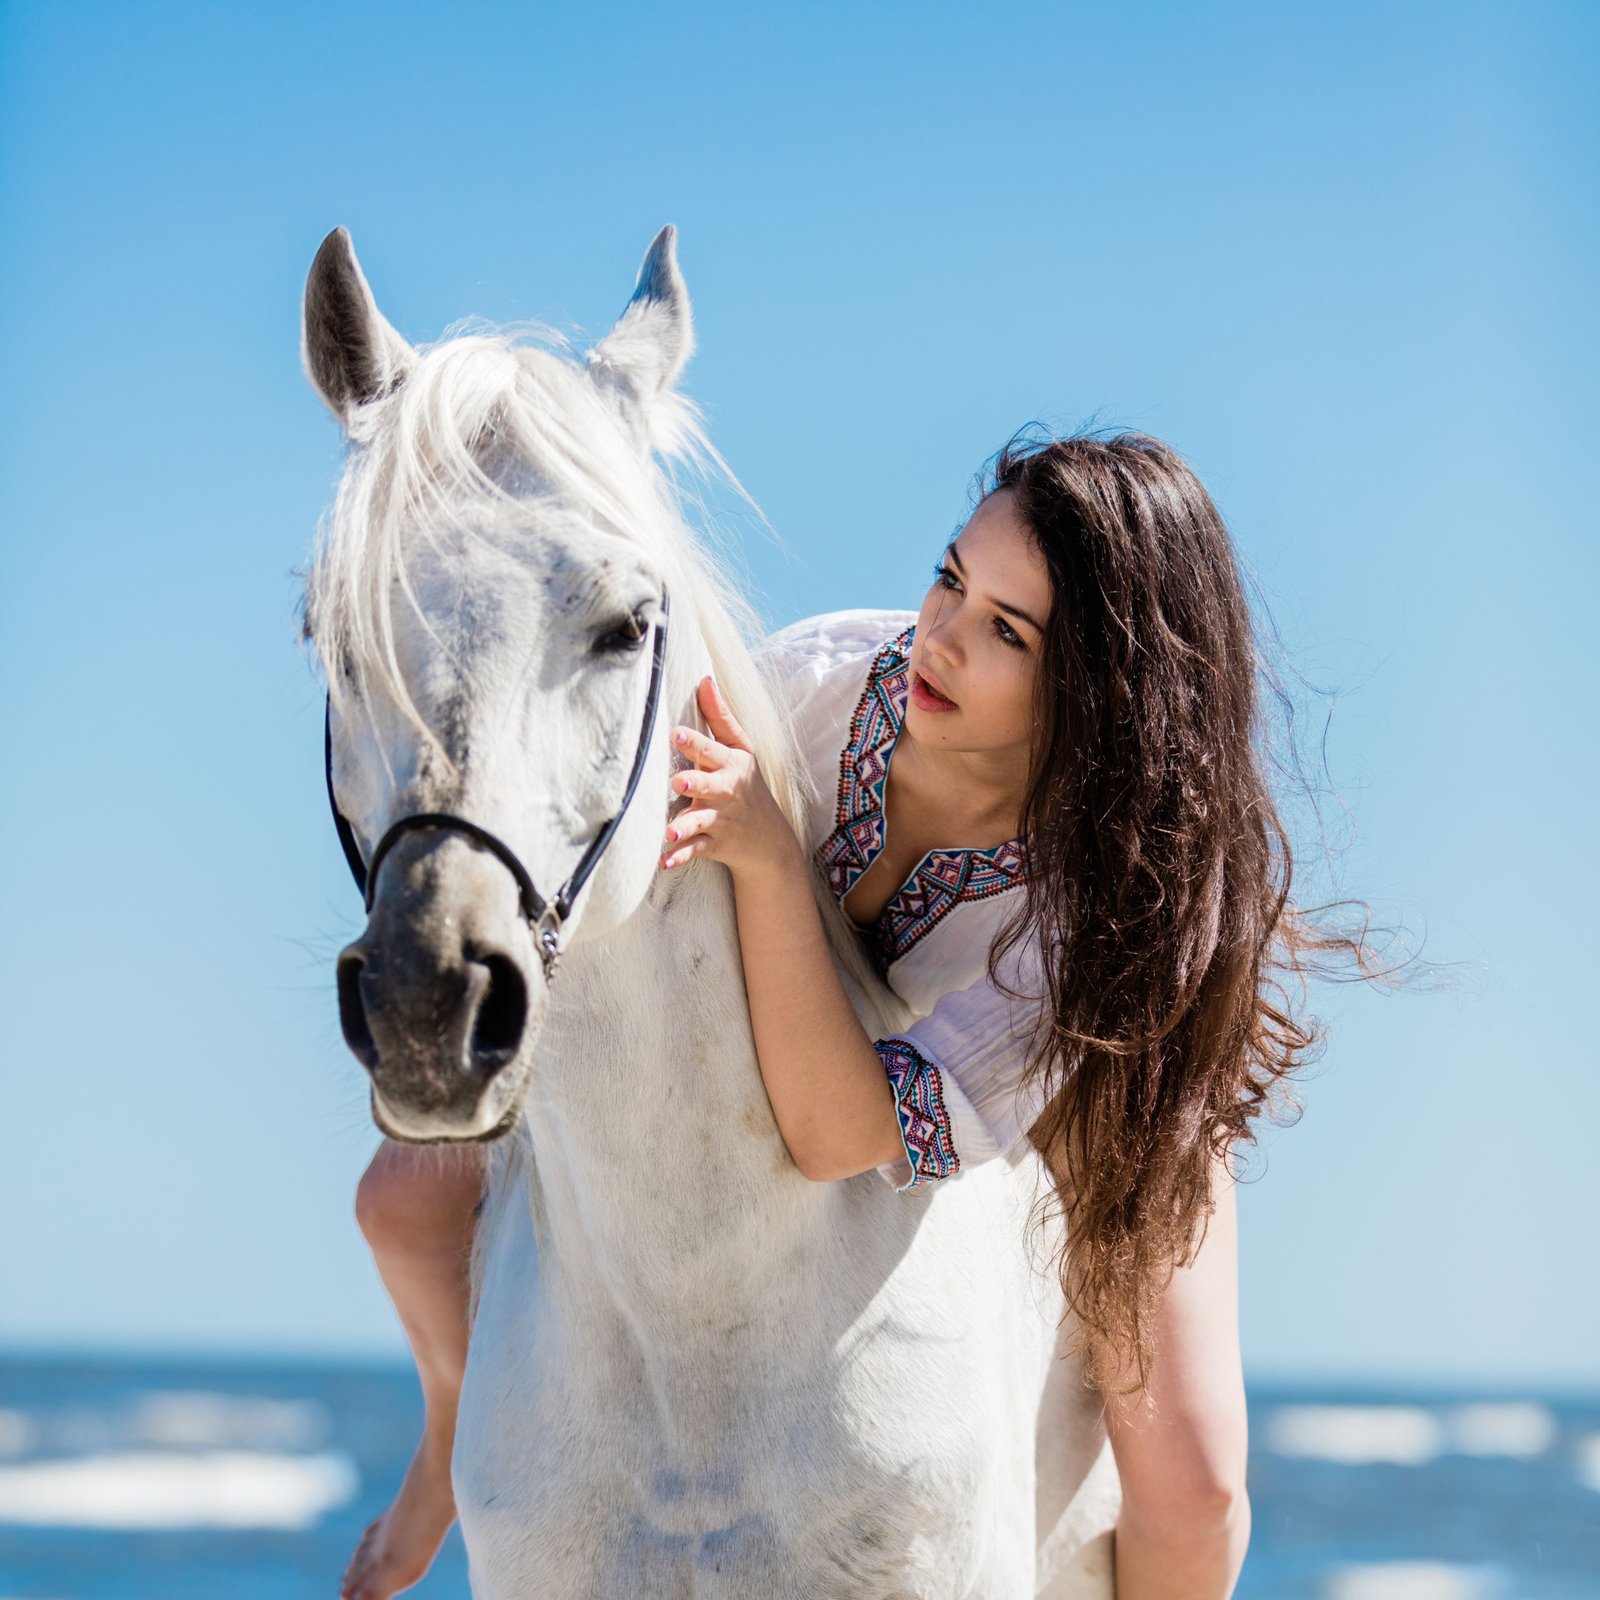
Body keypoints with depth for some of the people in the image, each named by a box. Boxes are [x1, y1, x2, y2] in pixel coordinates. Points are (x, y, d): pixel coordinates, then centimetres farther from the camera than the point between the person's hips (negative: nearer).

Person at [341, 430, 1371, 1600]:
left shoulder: (1135, 877, -45)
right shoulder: (826, 673, -35)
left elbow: (844, 1135, -48)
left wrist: (768, 855, -57)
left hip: (1086, 1090, -3)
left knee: (1188, 1484, -20)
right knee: (411, 1199, -2)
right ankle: (469, 1428, 35)